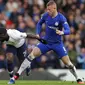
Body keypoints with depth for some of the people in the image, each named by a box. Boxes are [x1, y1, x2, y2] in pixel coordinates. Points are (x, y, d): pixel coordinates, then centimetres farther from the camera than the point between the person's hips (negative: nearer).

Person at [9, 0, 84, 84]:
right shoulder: (45, 15, -7)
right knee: (32, 54, -15)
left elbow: (68, 31, -27)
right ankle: (17, 75, -15)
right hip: (46, 41, 2)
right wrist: (38, 34, 1)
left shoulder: (61, 18, -18)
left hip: (57, 43, -2)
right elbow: (39, 23, 14)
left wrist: (62, 32, -48)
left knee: (67, 63, -5)